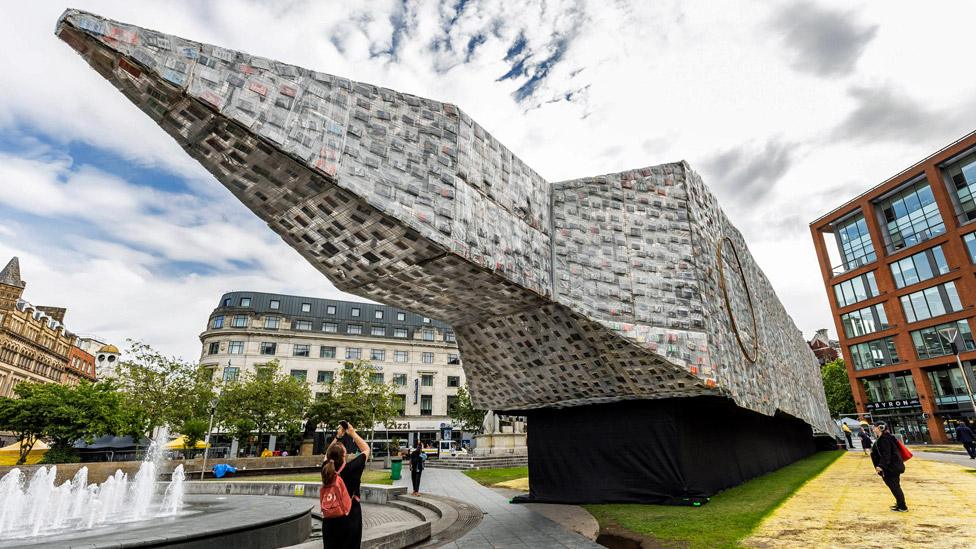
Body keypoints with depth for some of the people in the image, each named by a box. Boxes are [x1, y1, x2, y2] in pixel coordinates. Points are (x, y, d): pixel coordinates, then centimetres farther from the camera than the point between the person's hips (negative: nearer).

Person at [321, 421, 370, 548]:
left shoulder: (326, 469, -9)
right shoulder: (352, 468, -19)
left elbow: (328, 454, 14)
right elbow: (366, 449, -5)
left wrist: (338, 437, 11)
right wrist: (353, 433, 1)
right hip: (350, 520, -4)